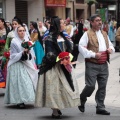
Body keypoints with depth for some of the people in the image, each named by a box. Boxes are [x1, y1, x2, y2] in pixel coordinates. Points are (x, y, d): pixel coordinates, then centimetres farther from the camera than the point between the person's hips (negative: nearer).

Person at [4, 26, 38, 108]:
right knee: (19, 82, -11)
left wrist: (29, 53, -6)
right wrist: (23, 53, -19)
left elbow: (30, 55, 17)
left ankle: (22, 100, 9)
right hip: (17, 65, -6)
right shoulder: (14, 42, -6)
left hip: (26, 64, 6)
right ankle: (19, 101, -7)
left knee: (27, 82, 1)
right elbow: (13, 56, -7)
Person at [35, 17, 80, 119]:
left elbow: (69, 49, 13)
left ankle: (58, 108, 19)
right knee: (54, 88, -4)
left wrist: (67, 58, -7)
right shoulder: (50, 38, -10)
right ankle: (55, 111, 2)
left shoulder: (63, 37, 12)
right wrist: (60, 60, -24)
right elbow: (49, 53, -14)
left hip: (63, 66, 8)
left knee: (64, 87, 8)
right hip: (53, 66, -7)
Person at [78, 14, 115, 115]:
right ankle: (81, 101, 18)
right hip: (92, 65, -6)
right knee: (90, 86, -8)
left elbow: (110, 45, 27)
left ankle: (100, 108, 15)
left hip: (104, 65, 6)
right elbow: (81, 47, -14)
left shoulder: (104, 34, 17)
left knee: (102, 87, 6)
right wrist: (93, 54, -18)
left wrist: (111, 49, 3)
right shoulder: (87, 34, -5)